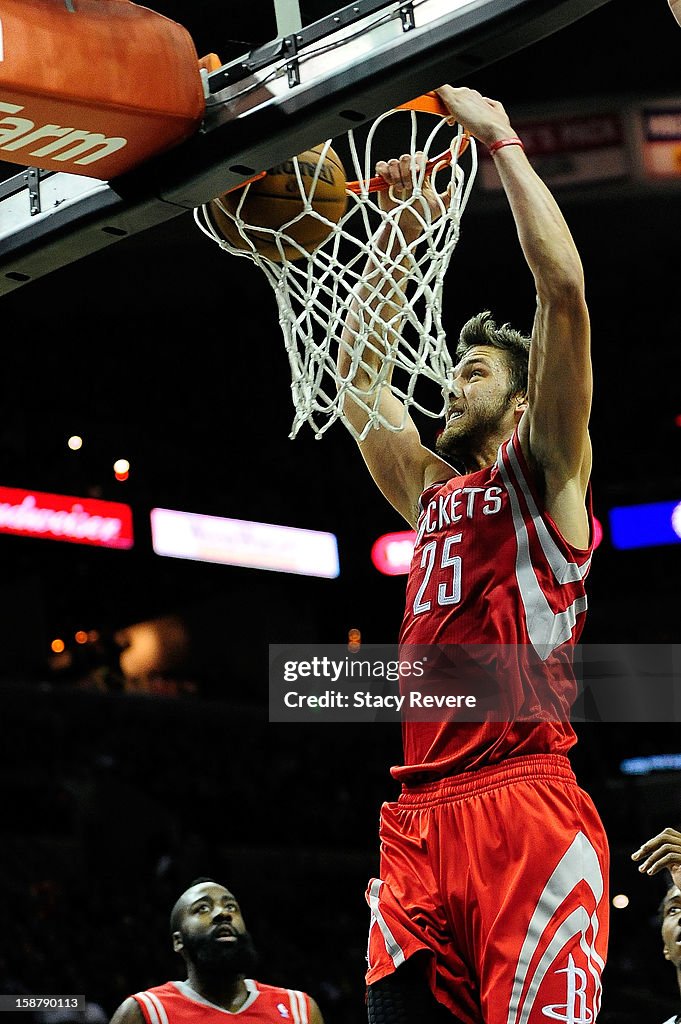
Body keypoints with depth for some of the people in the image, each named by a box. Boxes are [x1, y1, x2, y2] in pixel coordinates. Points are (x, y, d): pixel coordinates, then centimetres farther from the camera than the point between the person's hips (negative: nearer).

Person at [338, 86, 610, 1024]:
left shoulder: (544, 468, 8)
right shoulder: (431, 487, 26)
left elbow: (565, 290, -3)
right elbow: (357, 365, 32)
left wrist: (501, 141, 4)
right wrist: (403, 233, 27)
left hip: (524, 810, -6)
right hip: (419, 818, 6)